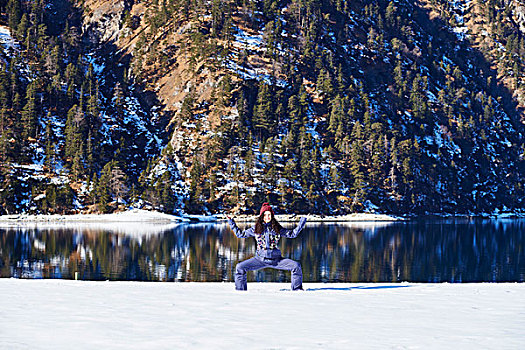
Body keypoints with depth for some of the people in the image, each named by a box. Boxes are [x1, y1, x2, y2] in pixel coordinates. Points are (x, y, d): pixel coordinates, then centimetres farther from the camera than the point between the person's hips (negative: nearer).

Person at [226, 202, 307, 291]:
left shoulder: (277, 228, 6)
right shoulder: (256, 229, 6)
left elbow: (292, 234, 13)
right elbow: (240, 234, 15)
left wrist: (301, 224, 5)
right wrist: (231, 222, 13)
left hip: (276, 259, 0)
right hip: (260, 259, 0)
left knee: (296, 266, -17)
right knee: (240, 267, -17)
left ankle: (297, 289, 0)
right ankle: (240, 290, -1)